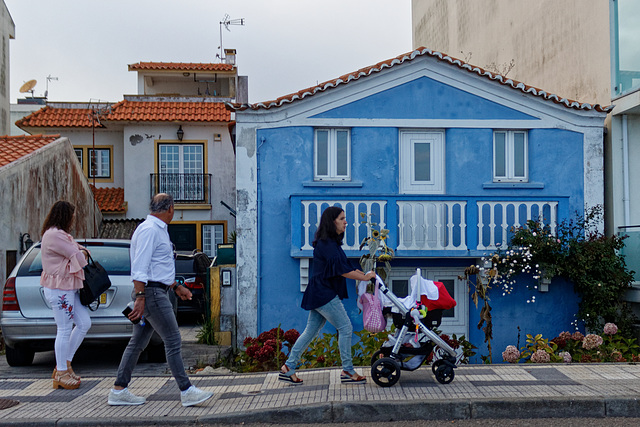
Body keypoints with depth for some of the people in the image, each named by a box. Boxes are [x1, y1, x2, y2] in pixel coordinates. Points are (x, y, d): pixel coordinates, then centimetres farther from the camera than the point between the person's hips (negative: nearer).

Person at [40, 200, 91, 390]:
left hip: (68, 288, 11)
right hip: (59, 289, -11)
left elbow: (78, 249, 25)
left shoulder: (60, 234, 18)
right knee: (64, 330, -4)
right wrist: (81, 253, 5)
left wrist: (80, 251, 5)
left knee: (84, 323, 10)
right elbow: (79, 258, -16)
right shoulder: (54, 235, -17)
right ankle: (61, 374, 5)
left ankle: (64, 365, 18)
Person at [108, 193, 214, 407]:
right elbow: (139, 268, -20)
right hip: (152, 293, -11)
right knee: (173, 341, -7)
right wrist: (140, 298, -23)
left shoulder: (158, 229, 19)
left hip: (158, 292, 11)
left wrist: (176, 287, 30)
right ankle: (186, 391, -3)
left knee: (138, 342, 11)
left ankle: (119, 391, 16)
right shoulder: (149, 230, -14)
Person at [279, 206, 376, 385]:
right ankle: (348, 371, 3)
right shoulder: (326, 244, -16)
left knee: (310, 331, 11)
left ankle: (288, 367, 15)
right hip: (324, 294, -10)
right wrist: (365, 277, -13)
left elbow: (345, 267, 21)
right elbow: (341, 270, -20)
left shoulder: (331, 242, 16)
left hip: (321, 294, 10)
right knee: (345, 328, -5)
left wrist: (363, 274, 11)